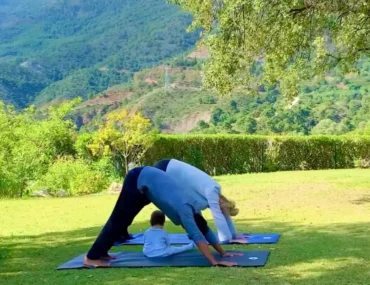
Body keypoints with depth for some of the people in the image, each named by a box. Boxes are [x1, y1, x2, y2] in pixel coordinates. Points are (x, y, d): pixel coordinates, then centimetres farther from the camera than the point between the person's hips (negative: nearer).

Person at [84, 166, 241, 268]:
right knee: (119, 220, -5)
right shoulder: (184, 209, -27)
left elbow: (206, 230, 4)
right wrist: (214, 261, -37)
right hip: (138, 180, -8)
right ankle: (92, 257, 1)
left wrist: (223, 253, 4)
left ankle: (100, 252, 22)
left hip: (144, 183, 8)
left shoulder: (192, 208, -4)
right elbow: (198, 236, -34)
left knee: (122, 220, 13)